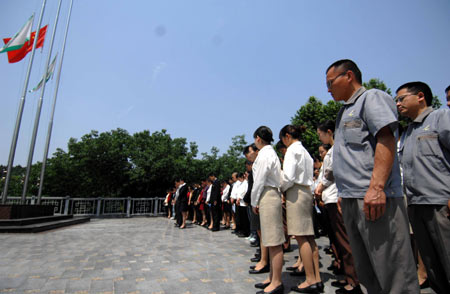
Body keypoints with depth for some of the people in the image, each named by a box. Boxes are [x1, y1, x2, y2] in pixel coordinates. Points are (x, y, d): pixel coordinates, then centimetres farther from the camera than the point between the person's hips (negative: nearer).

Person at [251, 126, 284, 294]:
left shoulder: (264, 154, -11)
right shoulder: (271, 153, 19)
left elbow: (259, 180, -15)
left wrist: (254, 202, -5)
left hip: (267, 196, -11)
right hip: (273, 194, 11)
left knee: (274, 242, -4)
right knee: (272, 241, 16)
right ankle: (273, 277, 28)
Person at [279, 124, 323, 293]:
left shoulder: (292, 149, -7)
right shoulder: (305, 151, 20)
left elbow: (288, 176, -17)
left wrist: (282, 189, 0)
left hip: (295, 193, -9)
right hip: (306, 191, 9)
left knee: (301, 237, -5)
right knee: (309, 236, 10)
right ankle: (317, 279, 15)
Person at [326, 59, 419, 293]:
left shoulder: (373, 97, -1)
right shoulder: (345, 111, 23)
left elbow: (386, 141, -16)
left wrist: (376, 187, -25)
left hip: (373, 198, -9)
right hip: (351, 200, 9)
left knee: (393, 272, -1)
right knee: (366, 272, 16)